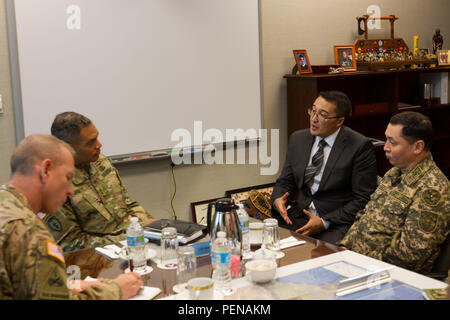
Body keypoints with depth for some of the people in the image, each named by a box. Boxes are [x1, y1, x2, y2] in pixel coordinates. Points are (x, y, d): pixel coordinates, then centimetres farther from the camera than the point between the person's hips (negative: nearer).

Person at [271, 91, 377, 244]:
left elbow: (362, 199, -9)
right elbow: (285, 182, 15)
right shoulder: (298, 139, 9)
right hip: (300, 216, 5)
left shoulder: (360, 146, -9)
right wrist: (278, 200, -8)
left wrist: (325, 222, -17)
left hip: (338, 222, -5)